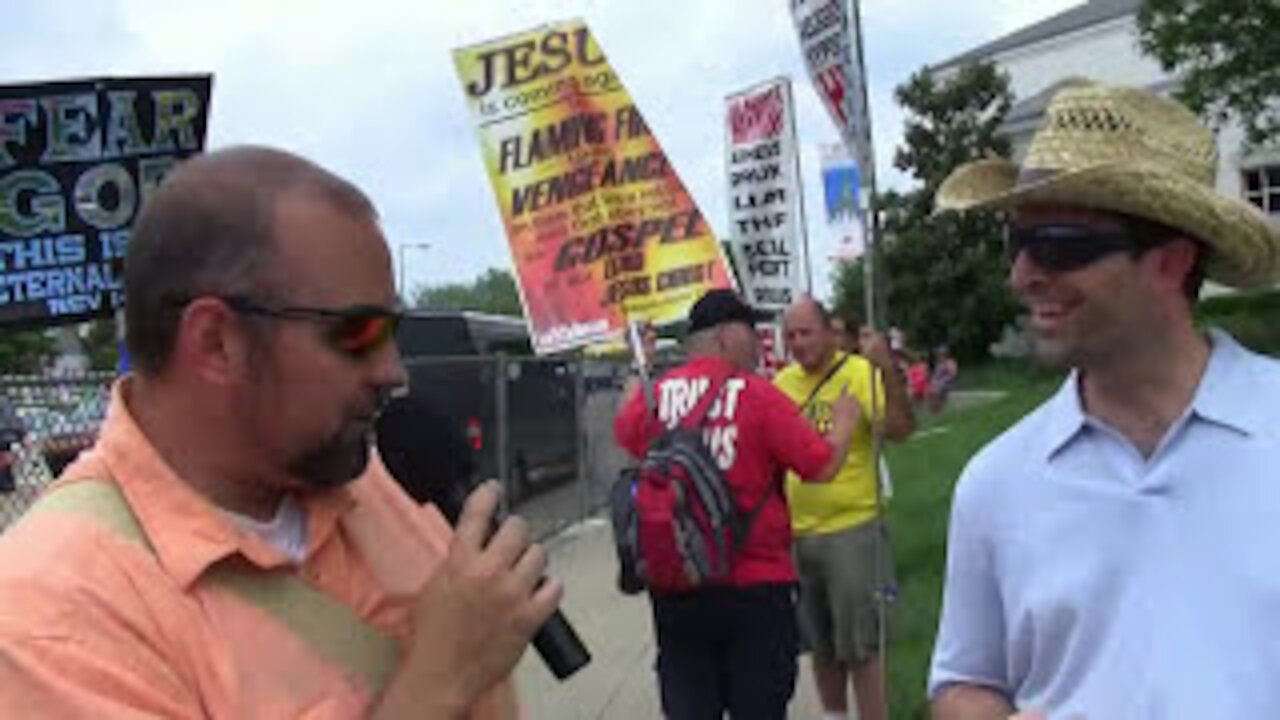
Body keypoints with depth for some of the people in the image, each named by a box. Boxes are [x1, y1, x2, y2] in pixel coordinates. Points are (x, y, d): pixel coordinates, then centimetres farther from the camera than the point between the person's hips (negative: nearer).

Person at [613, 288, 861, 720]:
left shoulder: (653, 395, -1)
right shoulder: (756, 394, -12)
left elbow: (623, 433, 21)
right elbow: (823, 466, -9)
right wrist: (844, 421, 11)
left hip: (675, 591, 4)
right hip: (755, 587, -4)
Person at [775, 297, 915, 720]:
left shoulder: (858, 373, -12)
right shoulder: (783, 382, 4)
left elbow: (899, 429, -25)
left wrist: (887, 368, -36)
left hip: (851, 529, -6)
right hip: (796, 534, 6)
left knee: (860, 647, 1)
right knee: (820, 644, 20)